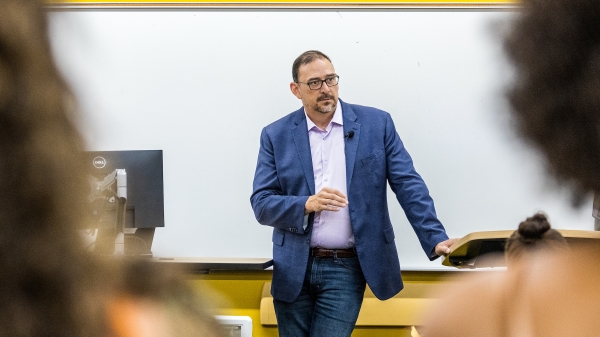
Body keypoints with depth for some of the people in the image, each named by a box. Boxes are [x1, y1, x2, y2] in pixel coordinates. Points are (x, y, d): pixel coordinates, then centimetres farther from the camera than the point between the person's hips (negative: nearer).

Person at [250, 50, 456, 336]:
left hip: (345, 269, -2)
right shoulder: (276, 136, 3)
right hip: (293, 268, 2)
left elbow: (408, 185, -2)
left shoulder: (376, 124, 1)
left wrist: (436, 239, -14)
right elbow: (261, 204, -1)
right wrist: (307, 204, -19)